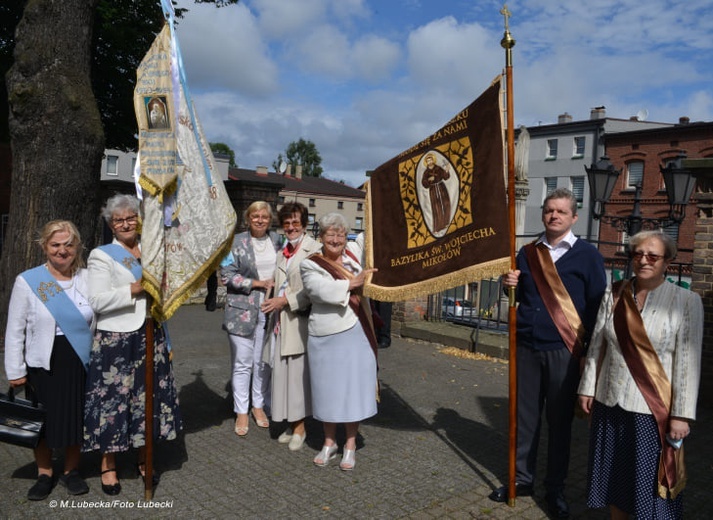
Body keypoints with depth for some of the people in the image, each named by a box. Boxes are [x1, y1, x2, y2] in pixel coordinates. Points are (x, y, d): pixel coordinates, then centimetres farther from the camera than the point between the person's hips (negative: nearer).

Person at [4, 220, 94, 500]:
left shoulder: (89, 279, 1)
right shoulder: (27, 281, -5)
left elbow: (99, 321, 6)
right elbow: (15, 331, -2)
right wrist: (15, 370, -3)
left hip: (81, 365, 1)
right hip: (43, 366, -1)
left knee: (76, 419, 11)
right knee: (42, 422, 11)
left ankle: (71, 471, 31)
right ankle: (44, 474, 32)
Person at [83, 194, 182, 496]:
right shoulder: (101, 256, -1)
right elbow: (97, 301, -13)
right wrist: (134, 289, -17)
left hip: (151, 337, 5)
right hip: (116, 341, -5)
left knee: (149, 396, 10)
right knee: (113, 399, 1)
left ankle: (143, 460, 25)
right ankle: (108, 466, 16)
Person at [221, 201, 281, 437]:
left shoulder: (276, 240, 9)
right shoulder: (236, 242, -2)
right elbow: (226, 275, -8)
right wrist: (258, 283, -12)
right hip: (243, 309, -3)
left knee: (263, 362, 9)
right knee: (242, 363, 3)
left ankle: (259, 405, 26)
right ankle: (241, 412, 15)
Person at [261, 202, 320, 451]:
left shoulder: (314, 249, -9)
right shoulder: (282, 253, 18)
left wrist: (286, 300, -15)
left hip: (300, 322, -7)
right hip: (281, 323, 7)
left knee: (297, 373, -2)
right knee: (283, 373, 9)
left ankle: (299, 428, 12)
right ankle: (292, 426, 22)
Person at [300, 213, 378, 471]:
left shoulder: (354, 255, 5)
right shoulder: (310, 265, -4)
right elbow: (322, 290, -20)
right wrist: (352, 283, -21)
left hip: (355, 334, 2)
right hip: (325, 336, -1)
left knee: (353, 387, 5)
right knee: (327, 389, 9)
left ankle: (350, 445, 19)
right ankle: (329, 443, 26)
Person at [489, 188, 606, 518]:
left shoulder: (587, 255, -3)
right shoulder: (528, 253, 8)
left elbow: (597, 305, -3)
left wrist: (591, 347, -8)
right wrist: (510, 285, -6)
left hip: (564, 351, -3)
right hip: (527, 347, 4)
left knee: (560, 421, 8)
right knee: (525, 416, 11)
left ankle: (555, 489, 23)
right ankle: (522, 478, 26)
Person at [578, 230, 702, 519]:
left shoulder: (686, 301, -8)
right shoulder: (614, 294, 2)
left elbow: (688, 362, -10)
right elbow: (597, 346, 7)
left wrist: (681, 414, -11)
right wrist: (587, 388, 7)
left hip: (653, 409, -4)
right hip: (610, 403, 4)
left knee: (650, 483, 7)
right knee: (613, 475, 16)